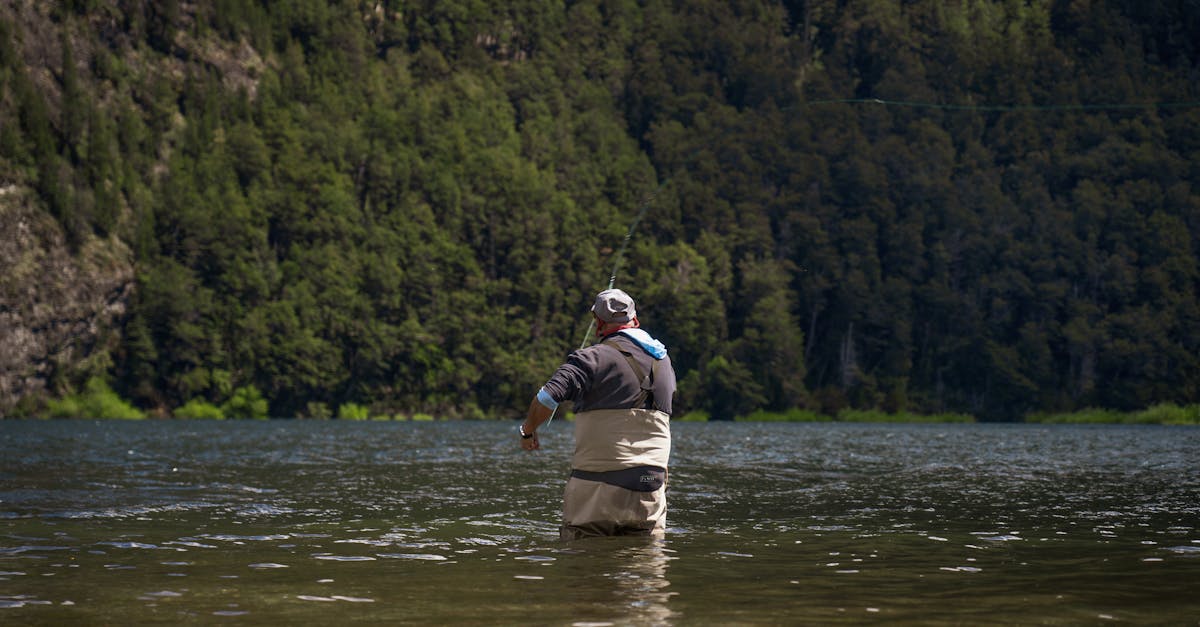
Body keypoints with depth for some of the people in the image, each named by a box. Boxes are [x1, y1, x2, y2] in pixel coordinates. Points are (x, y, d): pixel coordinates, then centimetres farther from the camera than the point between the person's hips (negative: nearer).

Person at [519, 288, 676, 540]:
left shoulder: (593, 357, -7)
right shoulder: (664, 361, 13)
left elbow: (547, 398, -18)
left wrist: (528, 431, 1)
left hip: (597, 481, -5)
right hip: (650, 485, 5)